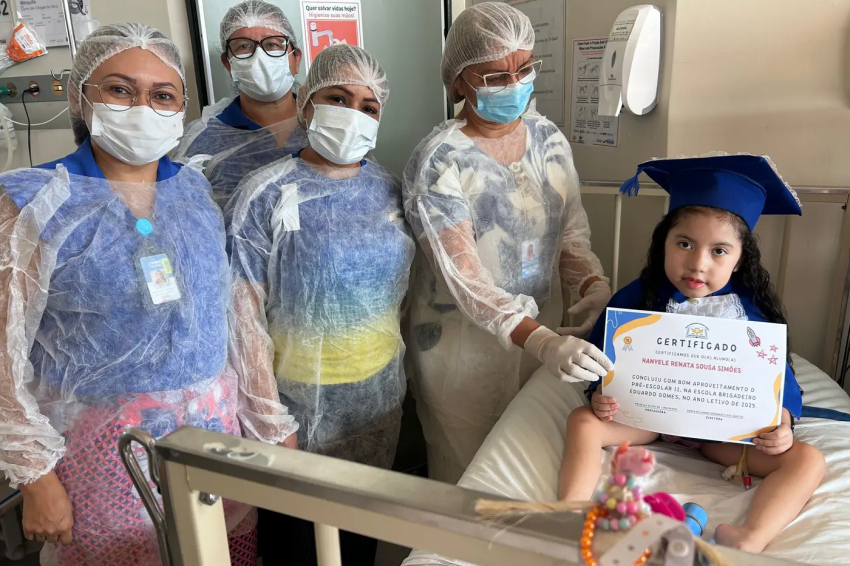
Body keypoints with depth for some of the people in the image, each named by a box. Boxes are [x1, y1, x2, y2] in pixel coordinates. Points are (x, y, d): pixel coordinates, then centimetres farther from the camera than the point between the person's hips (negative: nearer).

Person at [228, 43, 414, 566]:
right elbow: (246, 312, -14)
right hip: (302, 398, -4)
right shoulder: (266, 195, -14)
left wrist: (401, 372, 11)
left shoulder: (388, 189, 0)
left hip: (382, 391, 5)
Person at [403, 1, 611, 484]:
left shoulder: (549, 138, 1)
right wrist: (540, 340, -37)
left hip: (545, 332, 5)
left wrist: (594, 284, -16)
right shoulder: (438, 162, -18)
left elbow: (572, 231, 5)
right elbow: (463, 279, -25)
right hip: (465, 348, -5)